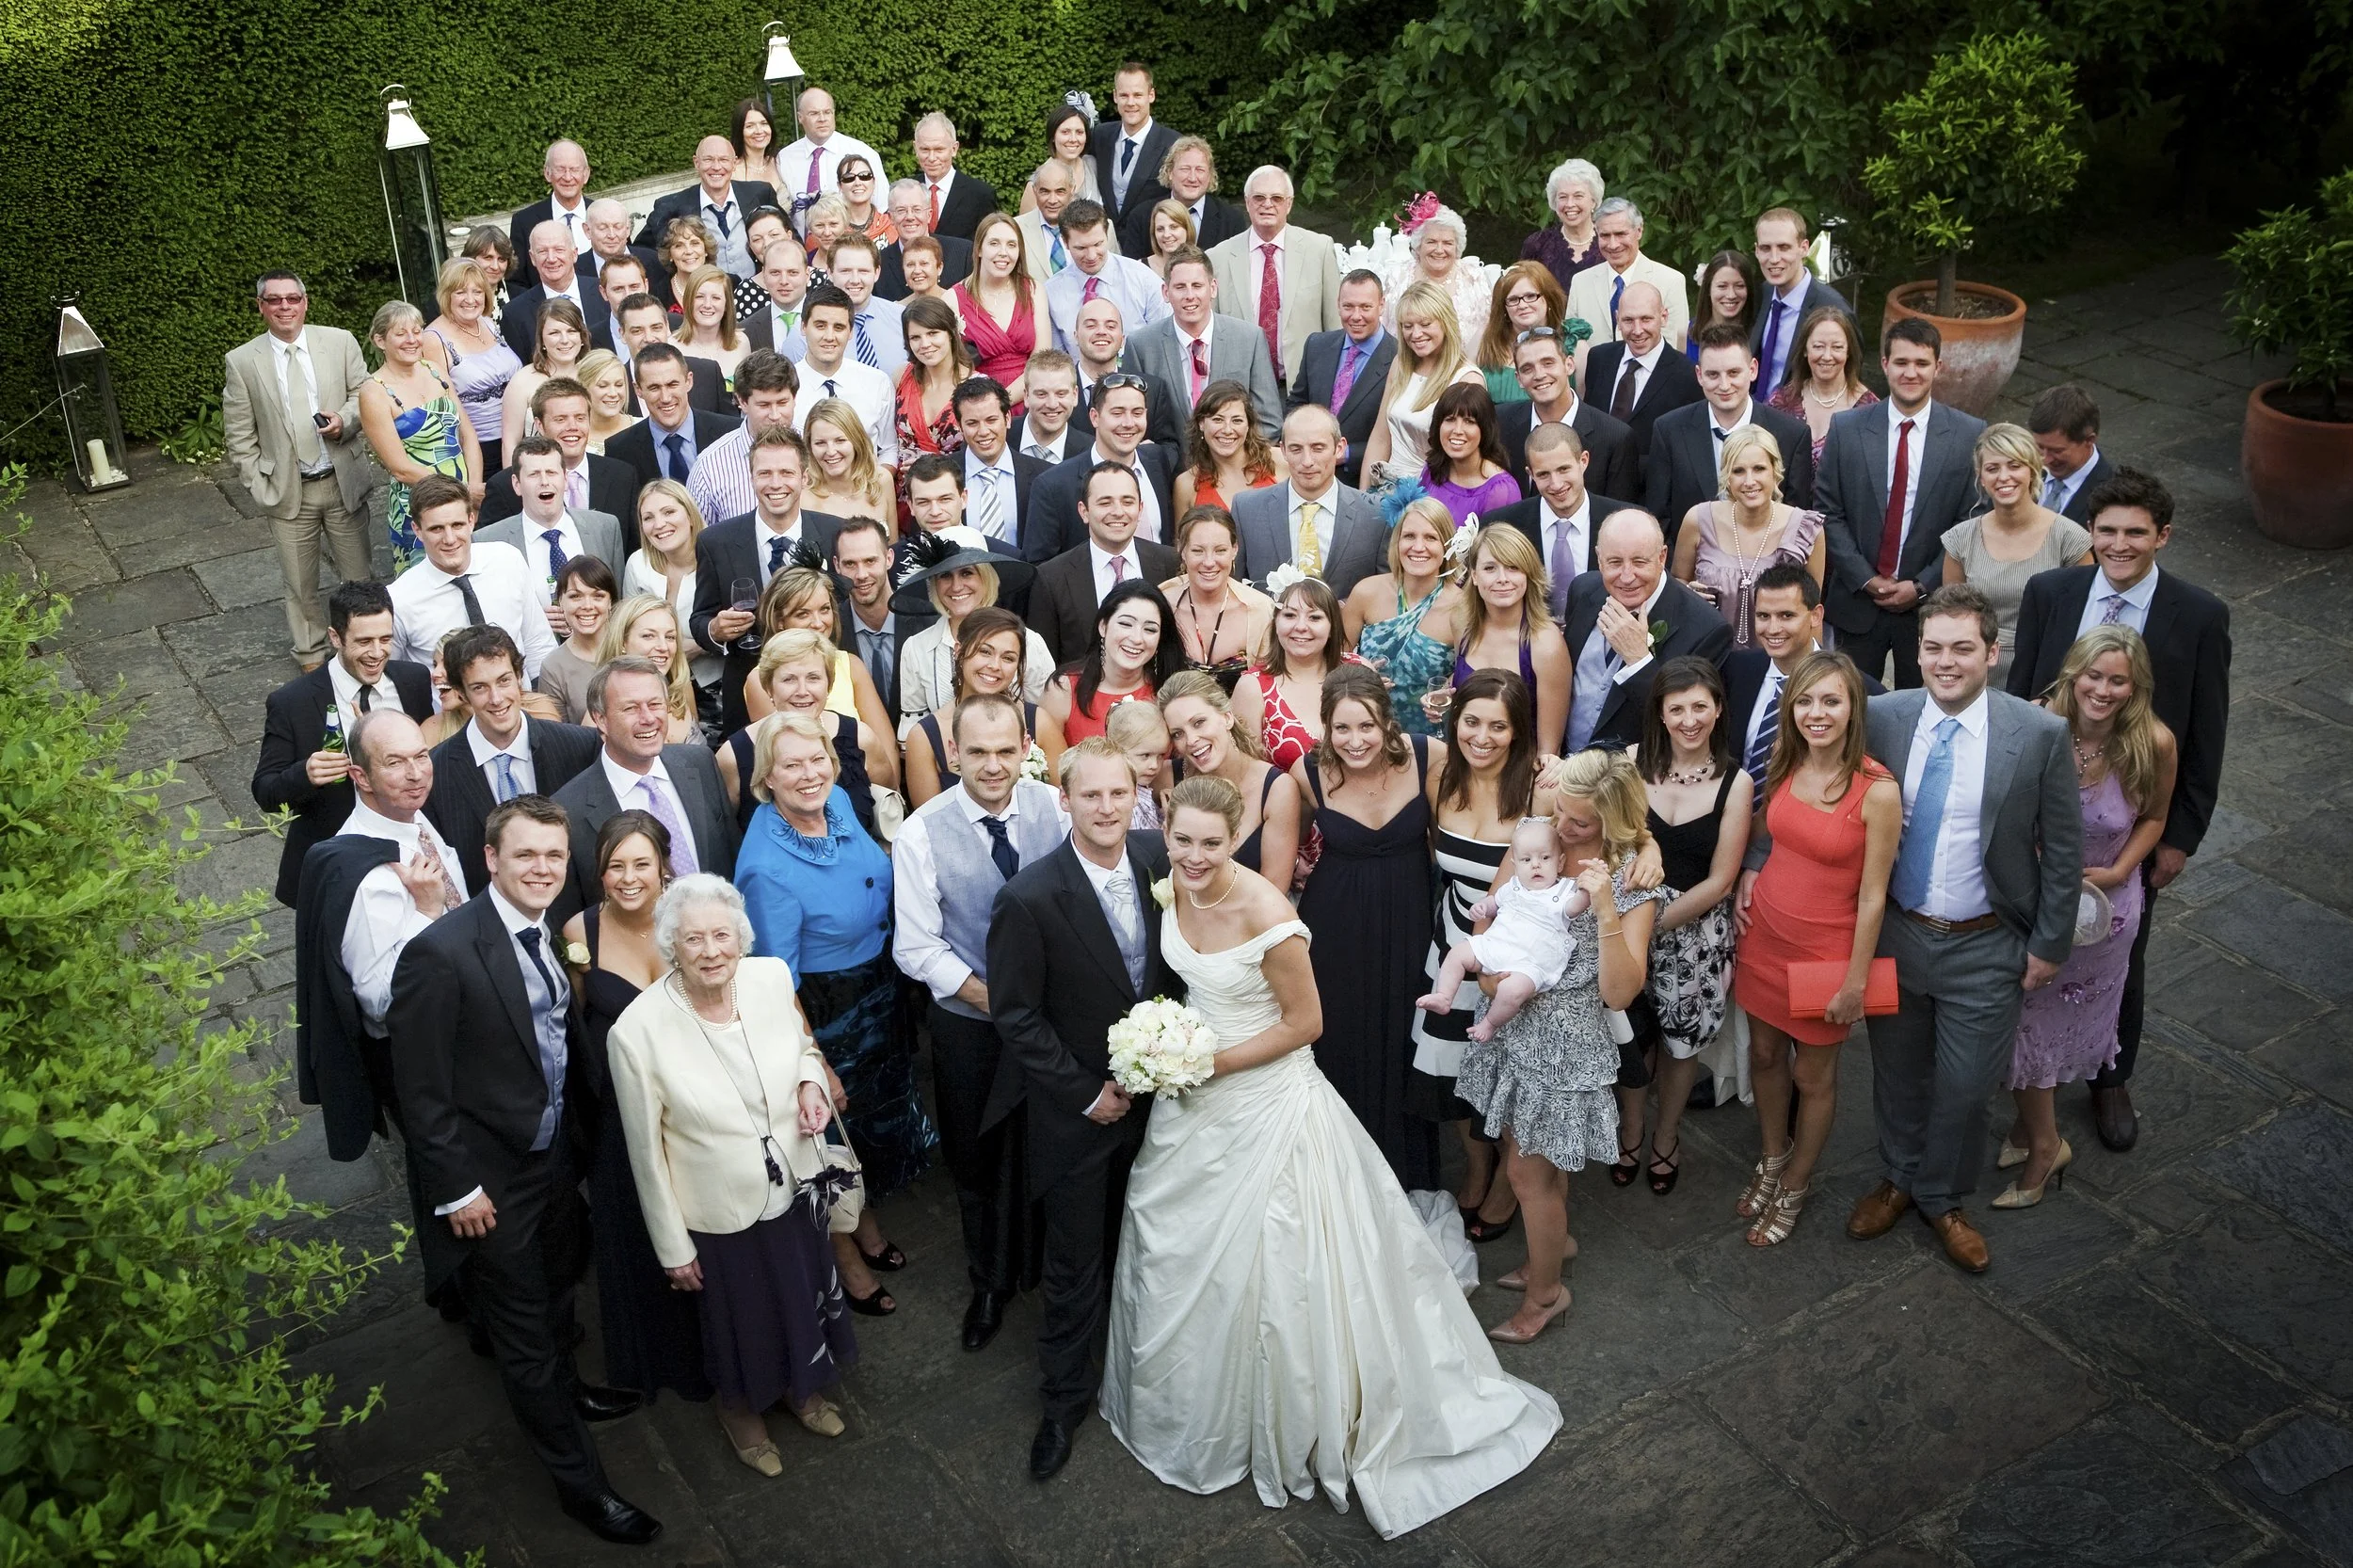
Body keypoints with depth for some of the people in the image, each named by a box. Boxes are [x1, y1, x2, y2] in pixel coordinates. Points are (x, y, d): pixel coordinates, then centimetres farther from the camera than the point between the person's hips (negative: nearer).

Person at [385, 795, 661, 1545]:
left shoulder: (557, 932, -5)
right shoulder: (442, 953, -28)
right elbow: (420, 1090, -21)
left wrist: (576, 1135, 10)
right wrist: (459, 1188, -17)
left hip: (555, 1153, 7)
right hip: (491, 1177, -7)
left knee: (554, 1290, 29)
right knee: (522, 1333, 10)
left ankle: (562, 1390, 56)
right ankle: (579, 1480, 26)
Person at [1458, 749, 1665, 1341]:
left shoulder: (1632, 880, -16)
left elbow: (1619, 993, -23)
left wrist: (1606, 910, -32)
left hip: (1565, 1041, -5)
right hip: (1510, 1023, 5)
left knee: (1528, 1173, 6)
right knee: (1529, 1154, 21)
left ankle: (1545, 1292, 28)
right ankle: (1555, 1241, 47)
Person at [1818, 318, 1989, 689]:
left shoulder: (1971, 435, -3)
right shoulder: (1847, 429, 0)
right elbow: (1828, 512, 0)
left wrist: (1923, 586, -9)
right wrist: (1865, 579, -8)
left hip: (1930, 604, -1)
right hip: (1858, 598, 1)